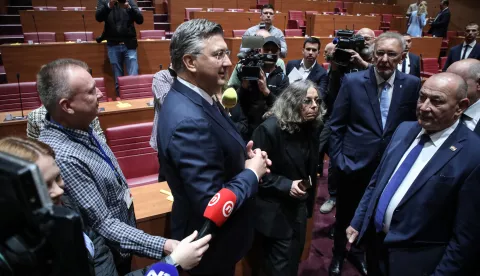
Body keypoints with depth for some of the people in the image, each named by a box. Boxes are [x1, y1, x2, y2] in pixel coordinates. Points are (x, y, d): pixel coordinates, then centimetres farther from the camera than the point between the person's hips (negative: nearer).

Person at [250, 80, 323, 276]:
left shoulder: (312, 128, 1)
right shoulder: (270, 128, -21)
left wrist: (308, 200, 10)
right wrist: (286, 185, -26)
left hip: (299, 208, 7)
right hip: (275, 212, -7)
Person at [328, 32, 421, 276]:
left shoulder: (412, 85, -5)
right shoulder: (352, 81, -9)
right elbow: (336, 125, -5)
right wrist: (337, 160, -8)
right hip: (353, 164, -1)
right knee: (345, 215, 16)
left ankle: (357, 251, 47)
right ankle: (339, 254, 43)